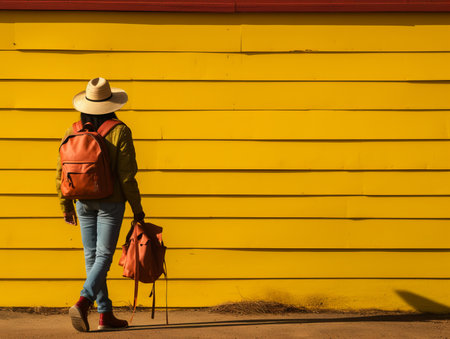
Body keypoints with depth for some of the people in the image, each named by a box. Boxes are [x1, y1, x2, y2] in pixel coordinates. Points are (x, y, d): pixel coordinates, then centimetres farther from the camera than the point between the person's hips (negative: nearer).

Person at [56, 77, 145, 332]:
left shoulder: (73, 131, 1)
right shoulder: (119, 132, -10)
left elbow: (62, 172, 3)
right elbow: (126, 174, -12)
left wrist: (66, 206, 14)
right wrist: (137, 207, -2)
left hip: (84, 202, 4)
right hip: (111, 202, -4)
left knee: (92, 256, 11)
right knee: (103, 256, 0)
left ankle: (106, 314, 14)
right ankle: (82, 303, -19)